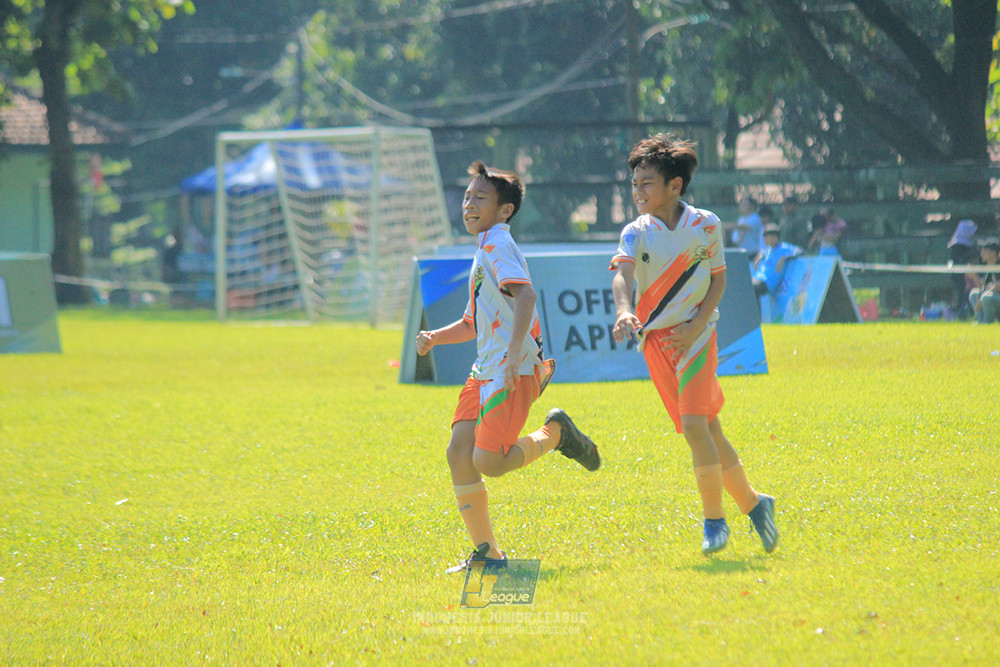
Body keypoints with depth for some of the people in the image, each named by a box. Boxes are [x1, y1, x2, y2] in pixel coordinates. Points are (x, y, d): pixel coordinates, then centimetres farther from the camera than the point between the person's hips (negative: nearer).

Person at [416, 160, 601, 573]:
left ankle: (556, 434, 10)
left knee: (488, 462, -14)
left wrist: (514, 355, -33)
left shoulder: (497, 244, -9)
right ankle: (487, 552, 2)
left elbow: (524, 295, -25)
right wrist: (434, 338, 13)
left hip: (513, 372, -9)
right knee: (459, 453, -2)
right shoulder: (484, 251, 22)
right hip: (485, 370, 9)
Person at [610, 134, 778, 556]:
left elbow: (718, 278, 5)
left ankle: (714, 520, -9)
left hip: (695, 335, -3)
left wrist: (697, 325, -11)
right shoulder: (636, 233, -3)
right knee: (706, 430, 7)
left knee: (694, 423, -18)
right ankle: (751, 503, 23)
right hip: (655, 339, 3)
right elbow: (622, 275, -21)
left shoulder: (706, 225, -3)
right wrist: (624, 312, -43)